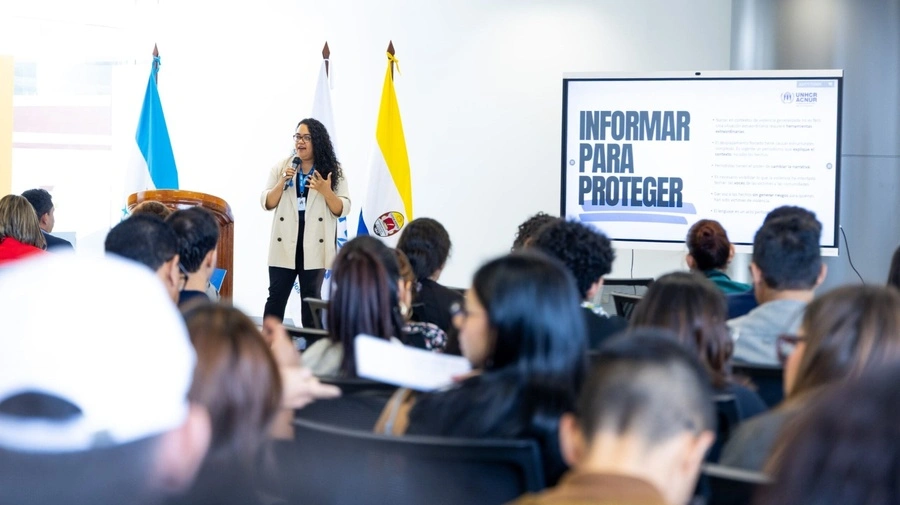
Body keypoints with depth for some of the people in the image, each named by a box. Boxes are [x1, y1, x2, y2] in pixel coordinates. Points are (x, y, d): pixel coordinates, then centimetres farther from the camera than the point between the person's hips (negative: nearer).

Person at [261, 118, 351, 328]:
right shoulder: (281, 167, 5)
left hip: (314, 246, -1)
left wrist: (326, 191, -20)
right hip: (285, 244, 1)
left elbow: (342, 210, -3)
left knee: (311, 297, 8)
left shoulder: (333, 170, 1)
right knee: (277, 295, 1)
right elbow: (267, 203, 2)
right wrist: (282, 182, -14)